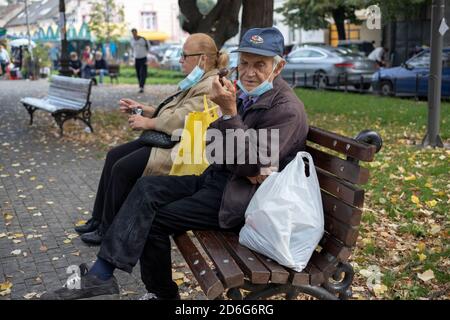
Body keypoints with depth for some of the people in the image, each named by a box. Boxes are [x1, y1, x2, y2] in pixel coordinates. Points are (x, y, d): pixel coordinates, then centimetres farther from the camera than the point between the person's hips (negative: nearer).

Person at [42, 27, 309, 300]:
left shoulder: (287, 108, -15)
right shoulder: (244, 94, 10)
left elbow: (249, 164, -21)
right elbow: (212, 141, 7)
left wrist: (229, 111, -28)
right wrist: (246, 166, -13)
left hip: (239, 195, -8)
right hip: (217, 177, 8)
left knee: (154, 221, -13)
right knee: (147, 188, -10)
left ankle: (163, 293, 3)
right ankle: (102, 273, -11)